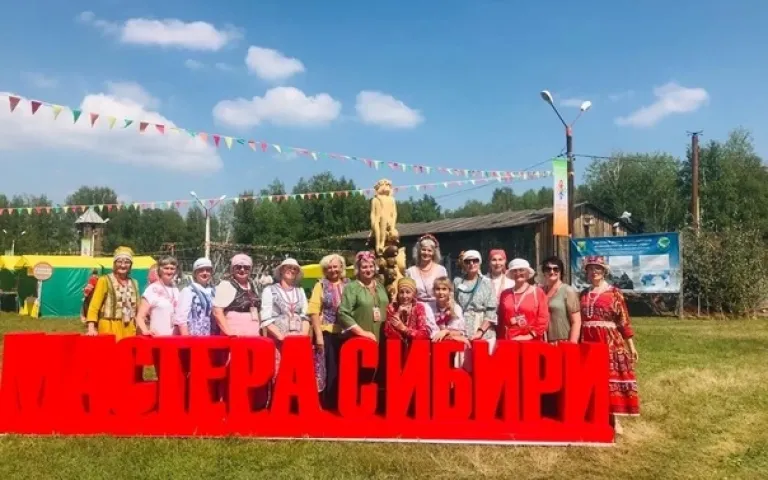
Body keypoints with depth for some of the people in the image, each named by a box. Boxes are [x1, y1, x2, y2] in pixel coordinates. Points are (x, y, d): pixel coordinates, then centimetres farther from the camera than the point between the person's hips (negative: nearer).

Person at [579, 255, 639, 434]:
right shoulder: (583, 294, 10)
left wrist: (631, 345, -3)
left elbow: (624, 320, -2)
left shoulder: (614, 292, -1)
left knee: (611, 377, 0)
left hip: (610, 342, -3)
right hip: (588, 343, 3)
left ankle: (614, 419, 9)